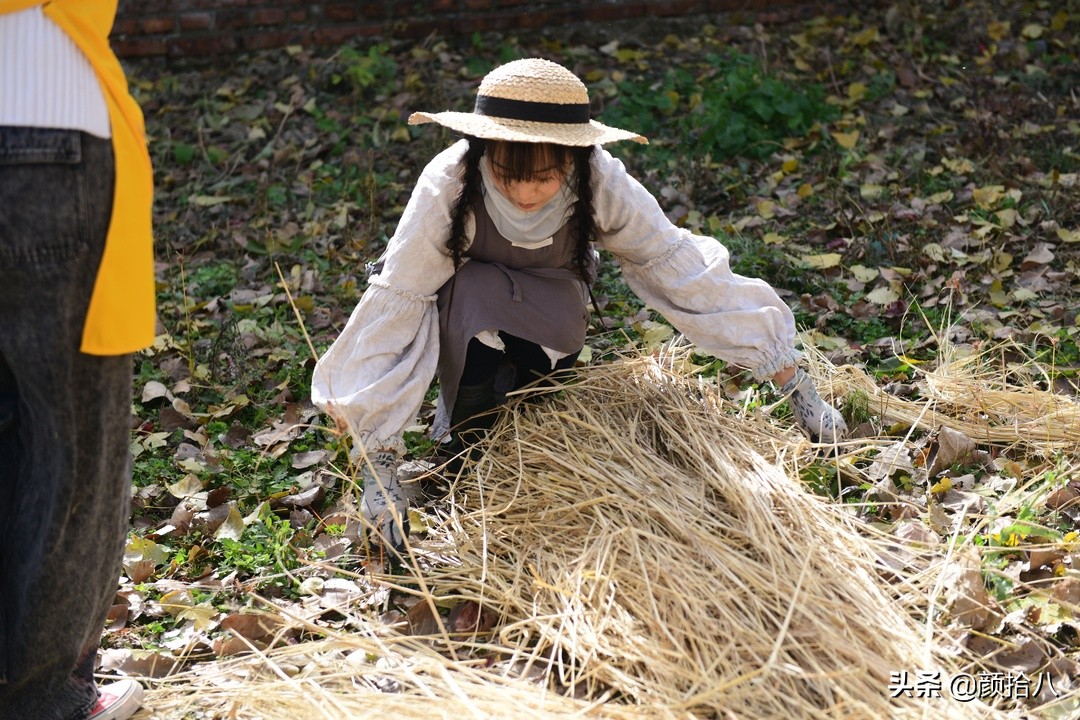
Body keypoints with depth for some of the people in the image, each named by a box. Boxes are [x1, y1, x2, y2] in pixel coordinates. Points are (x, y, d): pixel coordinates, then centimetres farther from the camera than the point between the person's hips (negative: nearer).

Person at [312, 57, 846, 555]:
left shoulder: (602, 184, -31)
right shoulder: (448, 184, -37)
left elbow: (683, 271, -29)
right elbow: (395, 304, -37)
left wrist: (797, 388, -29)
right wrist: (380, 468, -40)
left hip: (550, 299, 3)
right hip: (466, 298, -3)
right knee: (473, 294, -34)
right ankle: (465, 430, -7)